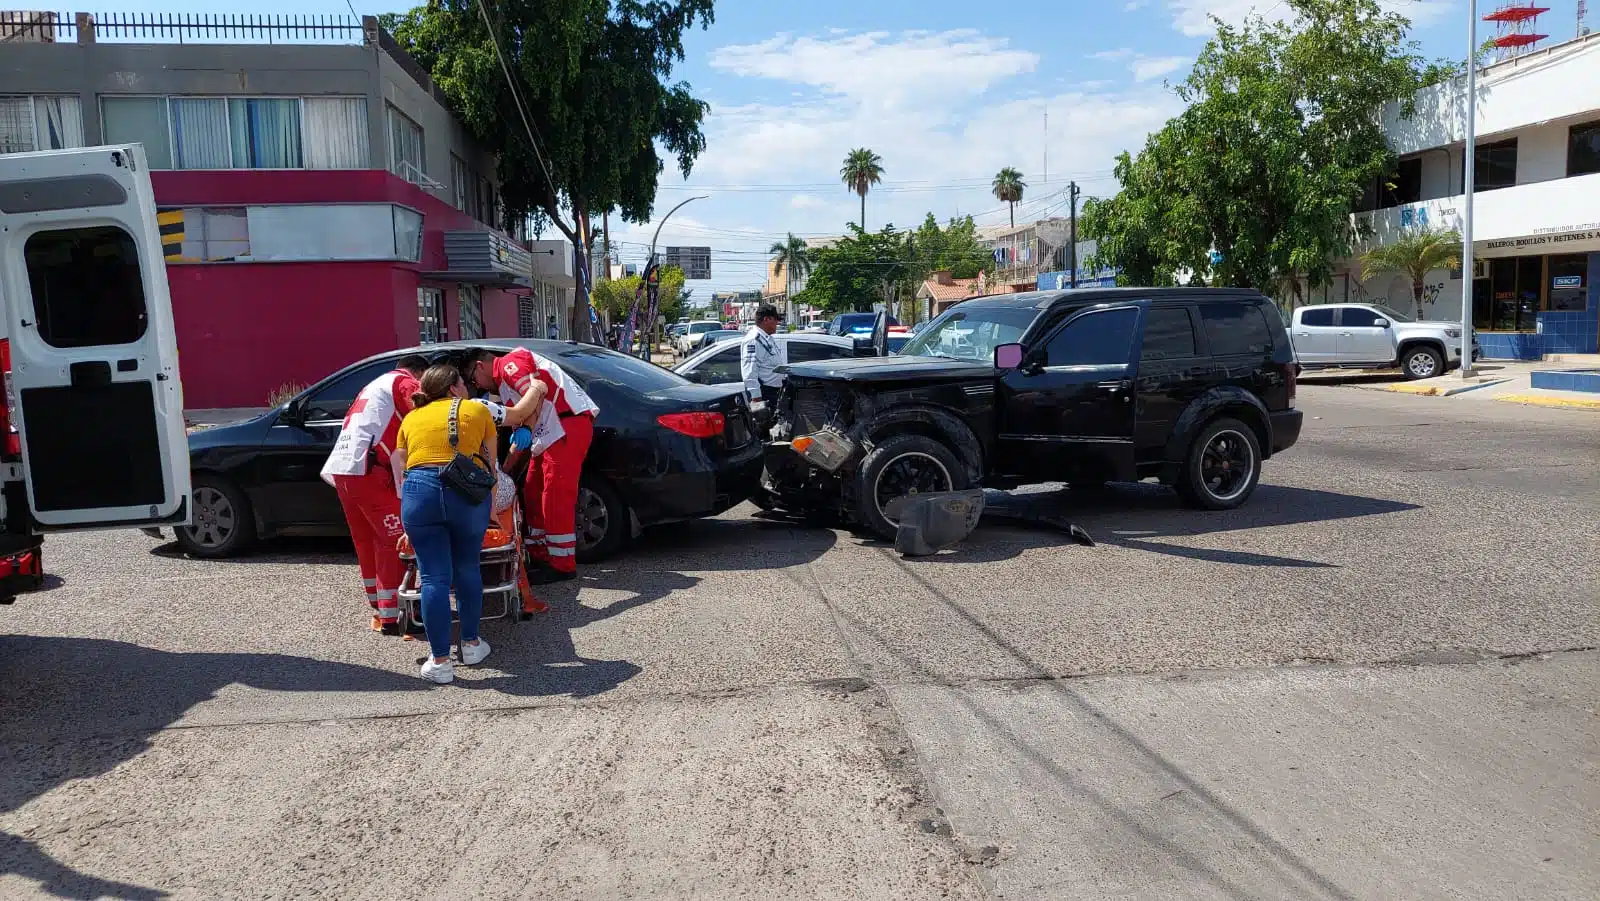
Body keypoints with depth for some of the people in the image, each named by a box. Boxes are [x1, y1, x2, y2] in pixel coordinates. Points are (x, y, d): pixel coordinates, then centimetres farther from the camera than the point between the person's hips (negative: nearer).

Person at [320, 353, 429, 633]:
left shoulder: (374, 385, 31)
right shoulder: (406, 383, 4)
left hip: (341, 468, 9)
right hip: (366, 469, -9)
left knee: (366, 539, 17)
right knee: (394, 539, -6)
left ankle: (379, 609, 28)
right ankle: (390, 617, -8)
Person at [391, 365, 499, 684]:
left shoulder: (411, 418, 22)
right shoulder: (477, 410, 16)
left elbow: (400, 464, 23)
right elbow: (491, 463, 17)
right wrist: (490, 505, 26)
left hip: (419, 490, 1)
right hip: (469, 491, -1)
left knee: (434, 577, 3)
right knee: (467, 568, 18)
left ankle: (440, 661, 5)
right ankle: (471, 644, 28)